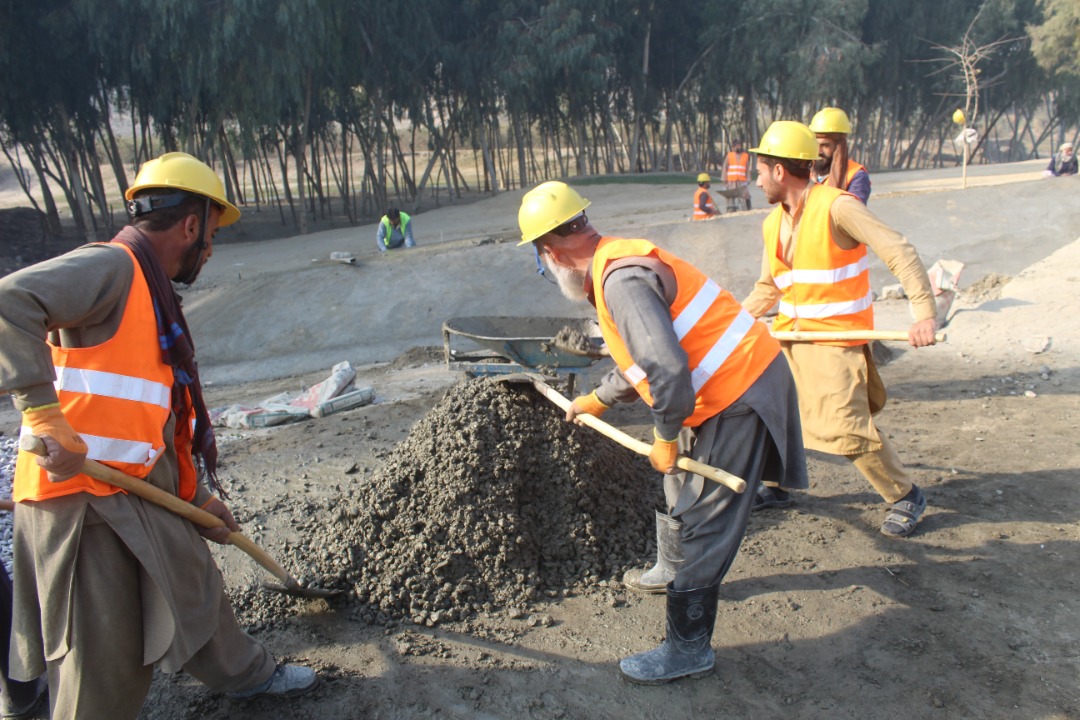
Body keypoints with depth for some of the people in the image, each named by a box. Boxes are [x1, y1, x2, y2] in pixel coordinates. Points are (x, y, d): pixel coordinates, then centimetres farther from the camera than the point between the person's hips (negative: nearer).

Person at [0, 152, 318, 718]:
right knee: (105, 655, 3)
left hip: (146, 494, 10)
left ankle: (243, 673, 45)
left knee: (195, 585, 24)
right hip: (84, 497, -10)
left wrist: (199, 495, 21)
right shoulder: (110, 268, -13)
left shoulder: (154, 295, 17)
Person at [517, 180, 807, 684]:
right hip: (729, 383, 11)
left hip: (739, 396, -11)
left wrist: (666, 438, -19)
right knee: (680, 486, 27)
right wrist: (596, 401, 33)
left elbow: (667, 370, -34)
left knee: (703, 522, -3)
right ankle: (680, 572, 51)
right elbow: (640, 360, 23)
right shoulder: (614, 267, 11)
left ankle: (688, 648, 9)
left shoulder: (620, 280, -24)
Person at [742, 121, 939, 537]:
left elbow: (899, 252, -21)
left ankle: (906, 497, 13)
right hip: (788, 333, 8)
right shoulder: (773, 224, 7)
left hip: (836, 337, -8)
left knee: (847, 428, -12)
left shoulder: (836, 206, -16)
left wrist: (925, 312, -30)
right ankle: (775, 487, 27)